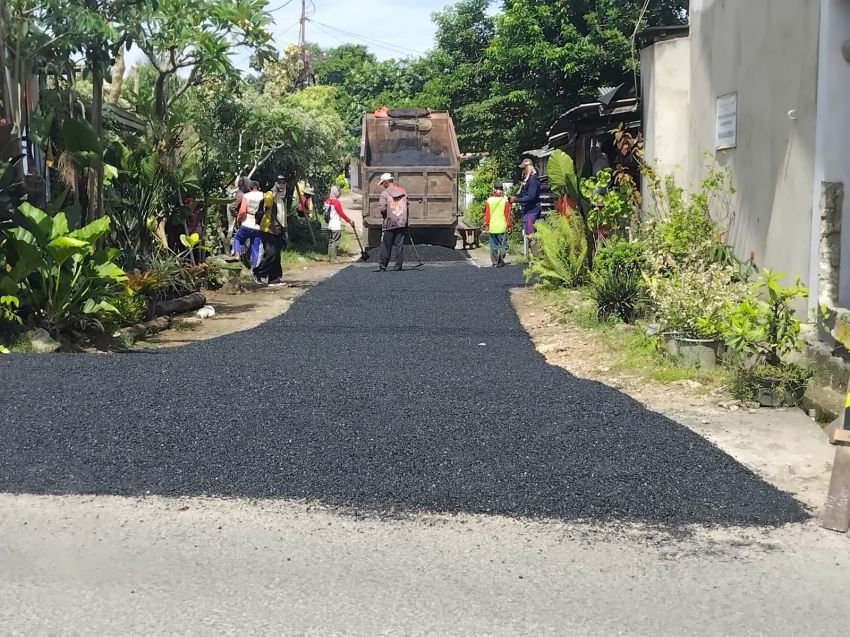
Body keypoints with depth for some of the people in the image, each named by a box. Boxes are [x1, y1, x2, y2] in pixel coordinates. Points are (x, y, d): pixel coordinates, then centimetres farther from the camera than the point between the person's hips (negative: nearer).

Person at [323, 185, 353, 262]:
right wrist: (349, 221, -4)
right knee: (335, 242, -4)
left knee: (330, 241, 15)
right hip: (336, 226, -8)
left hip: (330, 225, 8)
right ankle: (333, 258, -3)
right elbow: (341, 213, -13)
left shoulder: (327, 201, 7)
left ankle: (329, 257, 20)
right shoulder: (336, 202, -16)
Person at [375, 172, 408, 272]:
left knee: (386, 246, 2)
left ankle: (382, 266, 6)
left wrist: (385, 215, 4)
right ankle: (398, 266, 7)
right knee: (399, 245, 7)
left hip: (389, 224, -4)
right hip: (402, 223, 4)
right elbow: (407, 206, 11)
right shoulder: (403, 191, 8)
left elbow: (382, 208, -16)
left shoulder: (385, 193, -9)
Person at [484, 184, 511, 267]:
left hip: (492, 227, 2)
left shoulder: (489, 201, -2)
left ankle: (495, 262, 12)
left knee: (493, 245, 11)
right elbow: (507, 214, -4)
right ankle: (500, 259, -15)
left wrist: (486, 224, 8)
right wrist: (508, 224, 4)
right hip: (502, 226, -2)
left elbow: (487, 214, 0)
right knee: (503, 244, 5)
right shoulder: (505, 201, -6)